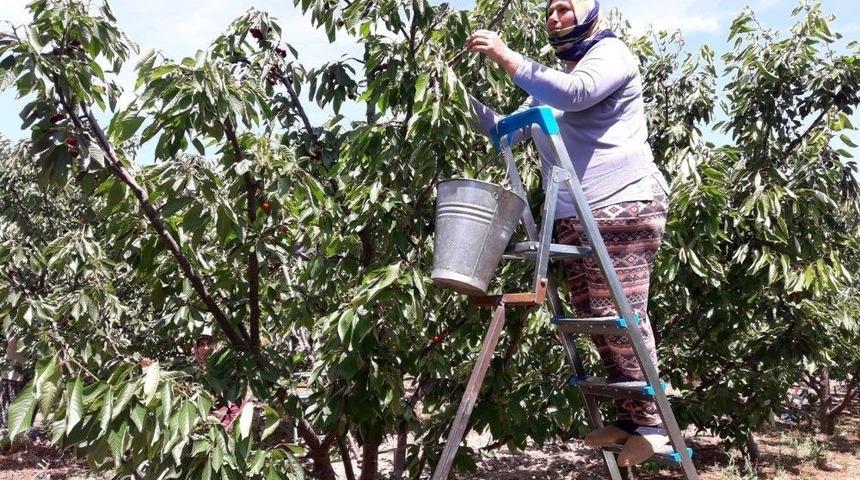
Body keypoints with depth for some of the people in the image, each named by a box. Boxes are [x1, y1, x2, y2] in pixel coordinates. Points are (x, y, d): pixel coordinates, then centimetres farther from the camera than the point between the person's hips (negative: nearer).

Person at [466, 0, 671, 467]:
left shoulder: (611, 53, 2)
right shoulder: (549, 80, 26)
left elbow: (574, 94, -19)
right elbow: (509, 131, 26)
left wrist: (507, 58, -18)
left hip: (622, 209, -8)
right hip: (571, 218, 8)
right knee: (591, 317, 5)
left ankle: (650, 421, -1)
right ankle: (628, 416, 14)